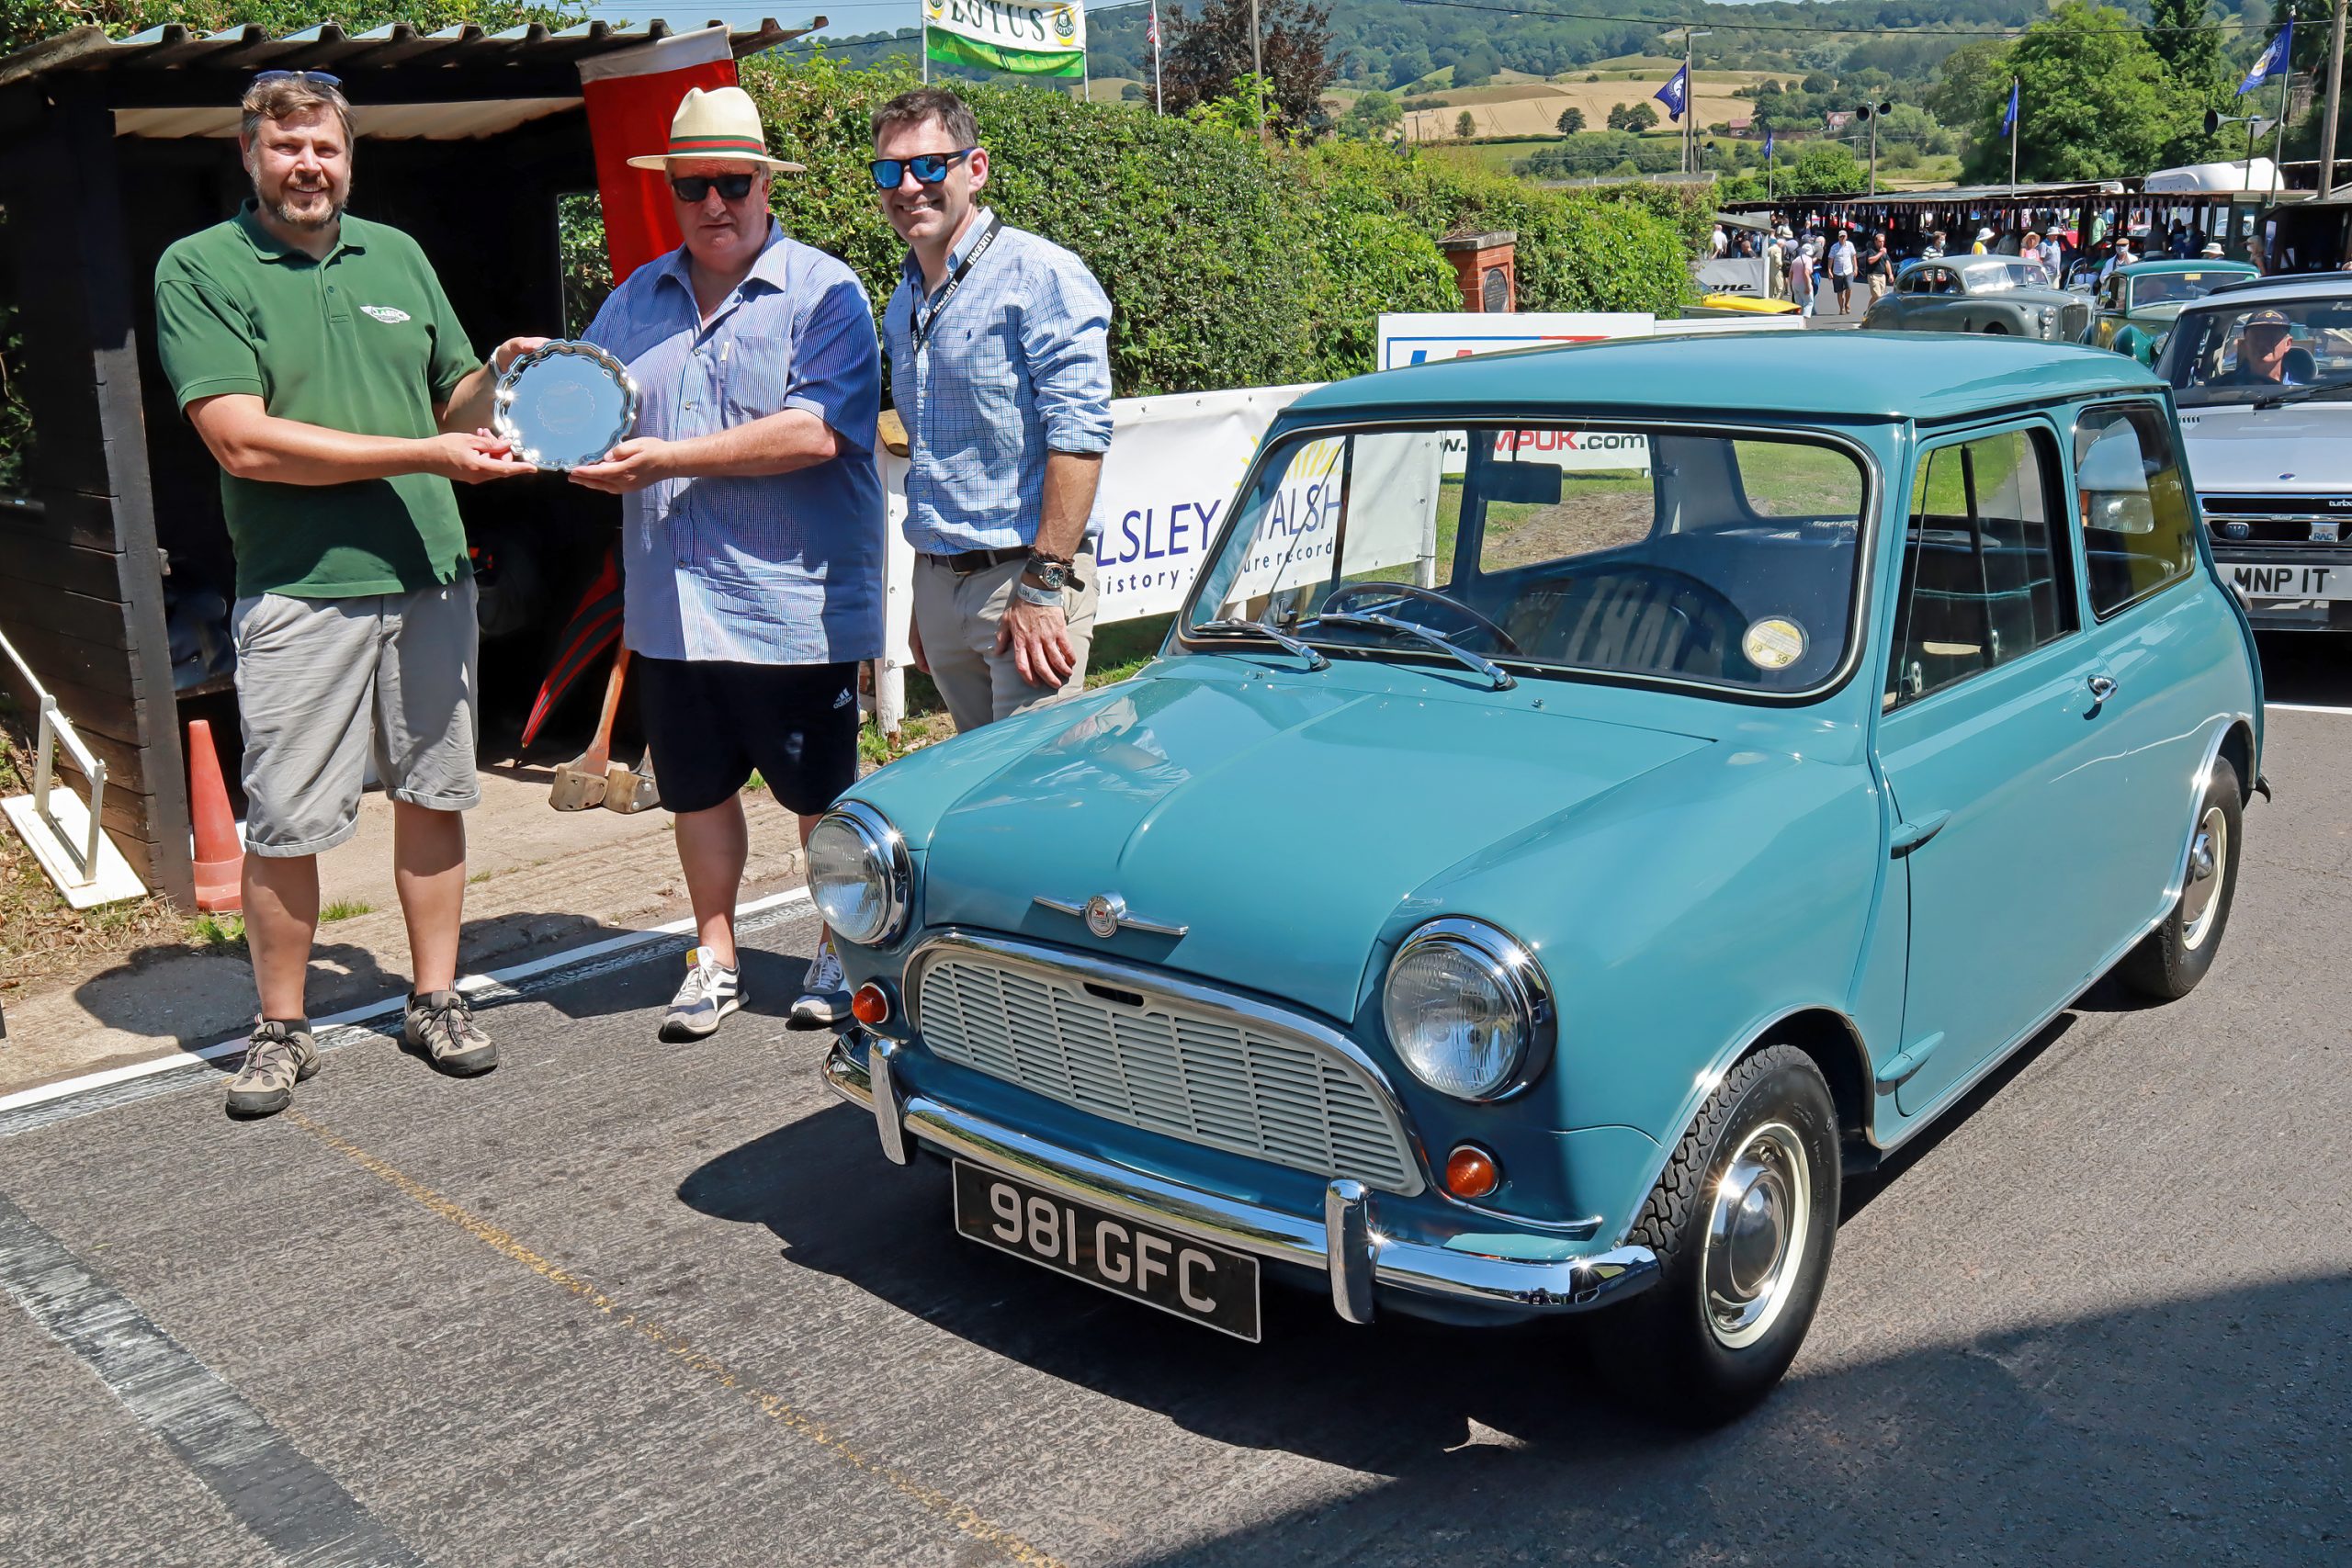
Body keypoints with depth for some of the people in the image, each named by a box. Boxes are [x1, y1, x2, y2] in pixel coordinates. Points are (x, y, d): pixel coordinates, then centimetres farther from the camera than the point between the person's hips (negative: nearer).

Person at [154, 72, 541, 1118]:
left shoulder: (397, 256, 13)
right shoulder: (199, 269, -2)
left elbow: (450, 403, 20)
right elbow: (245, 443, -14)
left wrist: (495, 376, -3)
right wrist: (428, 455, -16)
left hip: (431, 578, 4)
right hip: (300, 592, -4)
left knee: (432, 796, 10)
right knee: (285, 828, 0)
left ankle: (433, 1000, 24)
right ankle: (281, 1030, 17)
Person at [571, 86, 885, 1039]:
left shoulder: (823, 291, -6)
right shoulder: (638, 299, 14)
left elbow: (814, 431, -19)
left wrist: (668, 458, -20)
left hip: (794, 604, -5)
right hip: (669, 605, 5)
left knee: (823, 797, 7)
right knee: (697, 790, 15)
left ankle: (842, 952, 26)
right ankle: (714, 958, 31)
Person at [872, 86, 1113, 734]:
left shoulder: (1042, 275, -10)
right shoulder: (900, 306, 16)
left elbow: (1079, 434, -18)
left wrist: (1042, 585, -22)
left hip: (1023, 573, -8)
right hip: (937, 582, 8)